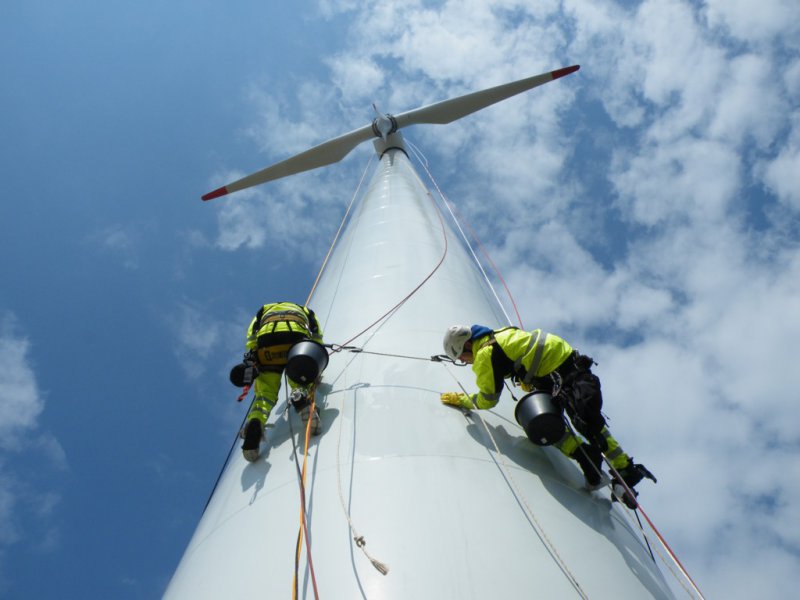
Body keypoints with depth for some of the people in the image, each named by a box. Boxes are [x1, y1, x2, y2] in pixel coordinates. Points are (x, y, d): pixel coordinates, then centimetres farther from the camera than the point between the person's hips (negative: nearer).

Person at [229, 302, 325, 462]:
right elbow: (317, 340, 25)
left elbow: (251, 336, 19)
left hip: (266, 339, 1)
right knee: (302, 378, 12)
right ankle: (302, 397, -26)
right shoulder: (305, 311, 42)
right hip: (297, 337, -1)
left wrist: (250, 361, 11)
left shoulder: (264, 311, 42)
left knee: (265, 390, 3)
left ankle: (255, 422, -28)